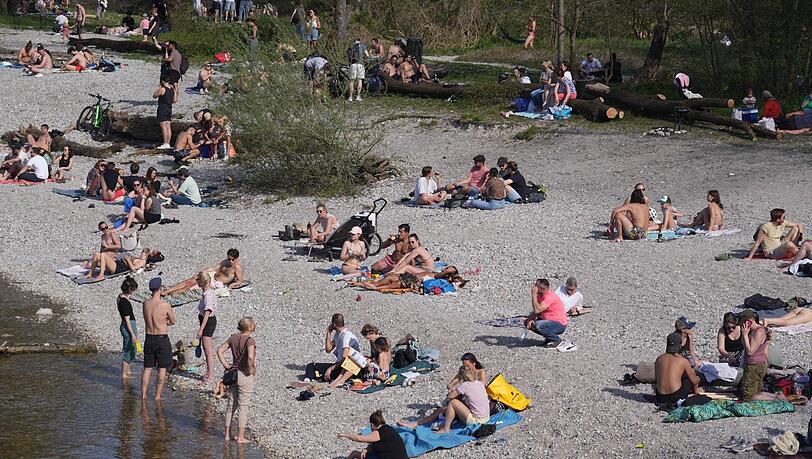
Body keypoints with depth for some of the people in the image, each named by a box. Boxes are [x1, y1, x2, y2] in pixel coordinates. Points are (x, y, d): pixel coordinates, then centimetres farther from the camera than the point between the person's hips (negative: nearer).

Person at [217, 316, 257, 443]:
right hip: (245, 376, -6)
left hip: (233, 374, 7)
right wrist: (250, 370, -17)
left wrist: (226, 365, 5)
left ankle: (228, 434, 21)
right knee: (243, 407, 2)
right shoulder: (249, 340, -18)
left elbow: (220, 351, 4)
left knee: (231, 404, 16)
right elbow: (250, 357, -33)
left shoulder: (233, 337, 3)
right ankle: (240, 437, 6)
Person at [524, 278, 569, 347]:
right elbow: (535, 311, 7)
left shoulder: (550, 297, -24)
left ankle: (556, 339, -9)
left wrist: (533, 295, -27)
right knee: (527, 322, 3)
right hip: (550, 321, 9)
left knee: (538, 325, -32)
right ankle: (549, 338, 9)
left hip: (560, 325, -9)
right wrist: (530, 319, -14)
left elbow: (537, 310, -33)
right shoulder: (540, 295, 5)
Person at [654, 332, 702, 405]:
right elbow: (694, 381, 7)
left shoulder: (659, 359, 6)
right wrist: (695, 390, 31)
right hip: (675, 397, -5)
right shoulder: (683, 361, -4)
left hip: (660, 398, 5)